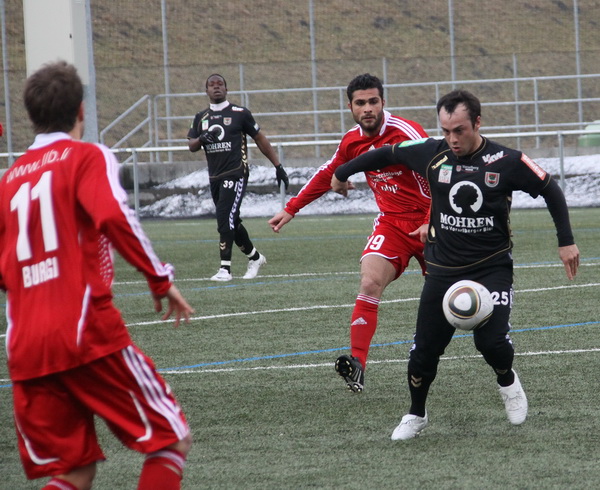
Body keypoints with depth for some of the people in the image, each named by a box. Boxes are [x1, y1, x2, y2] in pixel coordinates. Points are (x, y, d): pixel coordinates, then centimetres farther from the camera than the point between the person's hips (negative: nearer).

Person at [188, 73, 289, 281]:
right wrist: (202, 139, -16)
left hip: (235, 174, -6)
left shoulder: (239, 114, 0)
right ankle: (255, 257, 33)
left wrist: (278, 166, 4)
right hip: (215, 177, 6)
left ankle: (225, 268, -16)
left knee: (225, 219, -17)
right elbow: (191, 145, 7)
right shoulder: (201, 118, 12)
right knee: (231, 222, 13)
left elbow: (260, 139, 5)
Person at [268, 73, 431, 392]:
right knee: (370, 283, -19)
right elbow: (327, 176, 19)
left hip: (427, 223, -4)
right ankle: (357, 366, -26)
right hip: (391, 223, 4)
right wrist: (291, 209, 21)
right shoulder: (352, 141, 2)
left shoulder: (406, 133, -18)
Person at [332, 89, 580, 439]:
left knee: (492, 341, -20)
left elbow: (550, 190, 0)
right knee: (425, 350, 1)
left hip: (492, 267, -2)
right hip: (443, 269, 2)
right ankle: (416, 415, 26)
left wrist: (566, 241, -2)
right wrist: (342, 173, 20)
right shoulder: (432, 154, -5)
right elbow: (387, 154, 11)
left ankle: (508, 382, 15)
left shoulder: (506, 162, -11)